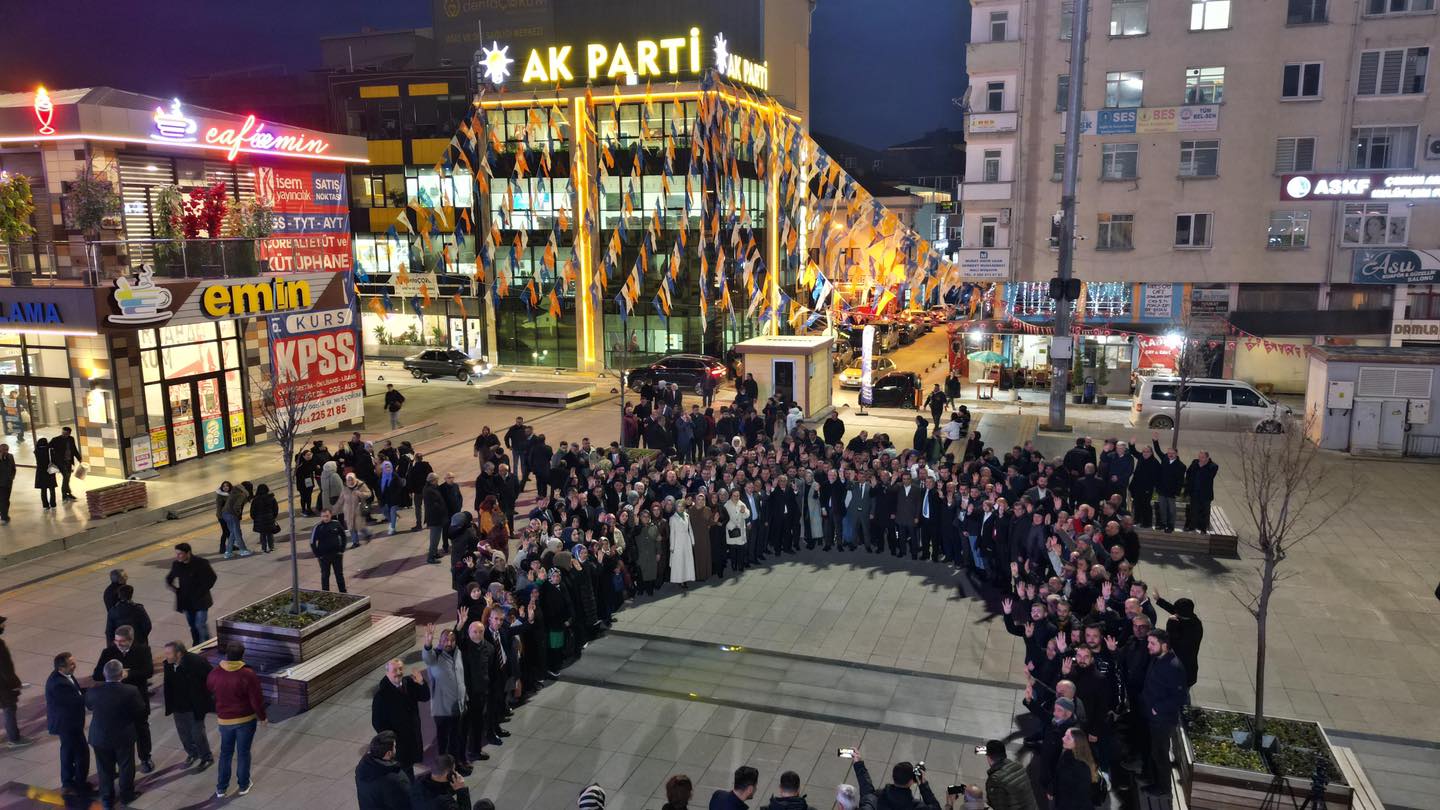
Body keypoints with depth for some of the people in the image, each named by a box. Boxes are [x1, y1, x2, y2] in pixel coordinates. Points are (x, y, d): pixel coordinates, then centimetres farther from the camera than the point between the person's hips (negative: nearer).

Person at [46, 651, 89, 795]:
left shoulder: (64, 676, -4)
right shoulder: (58, 684, -33)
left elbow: (75, 692, 7)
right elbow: (76, 700, -28)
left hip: (68, 720, 10)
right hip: (66, 723, -10)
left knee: (69, 751, 22)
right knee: (82, 752, 2)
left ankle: (68, 783, 38)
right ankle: (80, 784, 19)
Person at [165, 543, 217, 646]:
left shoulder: (201, 563, -16)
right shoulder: (176, 565, 0)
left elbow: (212, 577, -10)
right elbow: (169, 578, 17)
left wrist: (202, 591, -12)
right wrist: (170, 585, -3)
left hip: (200, 600, -5)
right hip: (186, 601, 5)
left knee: (200, 625, -9)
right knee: (192, 626, 14)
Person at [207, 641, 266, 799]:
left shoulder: (213, 674, -8)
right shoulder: (248, 675, -20)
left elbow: (210, 696, 9)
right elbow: (256, 700, -16)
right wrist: (262, 717, -1)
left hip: (224, 720, 3)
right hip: (246, 720, -3)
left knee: (225, 753, 18)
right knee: (243, 753, 11)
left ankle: (221, 788, 23)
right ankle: (244, 785, 24)